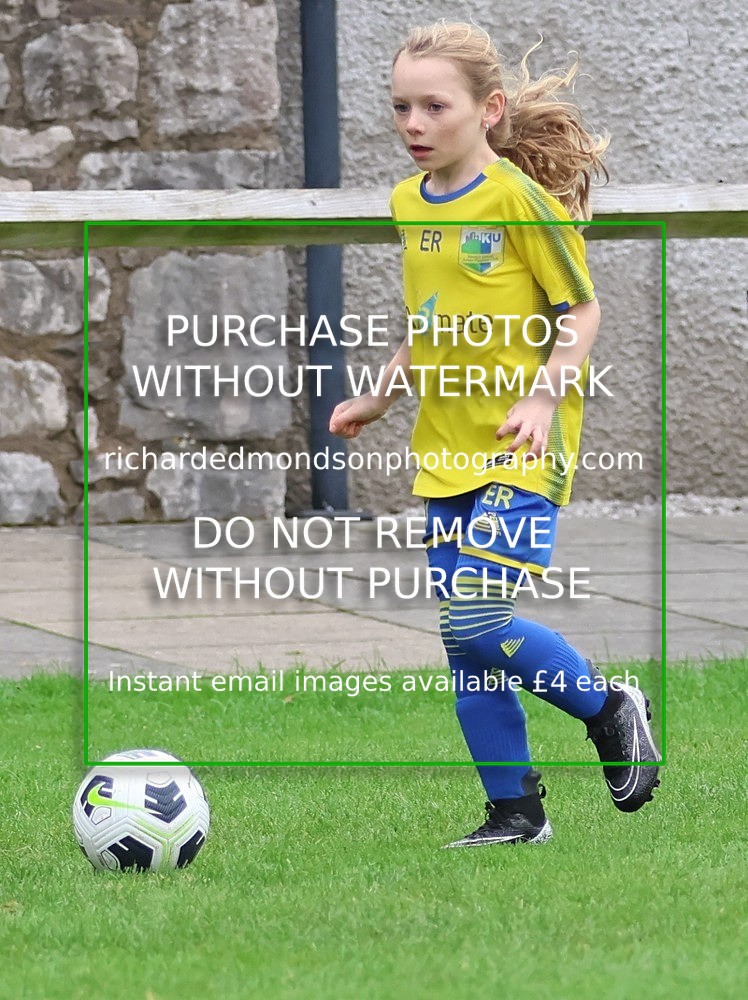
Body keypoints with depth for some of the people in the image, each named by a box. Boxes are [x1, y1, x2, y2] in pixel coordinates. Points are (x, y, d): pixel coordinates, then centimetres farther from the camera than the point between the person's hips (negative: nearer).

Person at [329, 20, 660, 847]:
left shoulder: (518, 197, -11)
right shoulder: (409, 204, 10)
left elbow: (581, 310, -6)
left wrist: (544, 394, -19)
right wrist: (381, 397, 14)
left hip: (521, 449, -7)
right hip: (446, 451, 7)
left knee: (475, 623, -17)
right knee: (463, 643, 5)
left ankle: (608, 709, 6)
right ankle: (514, 812, 15)